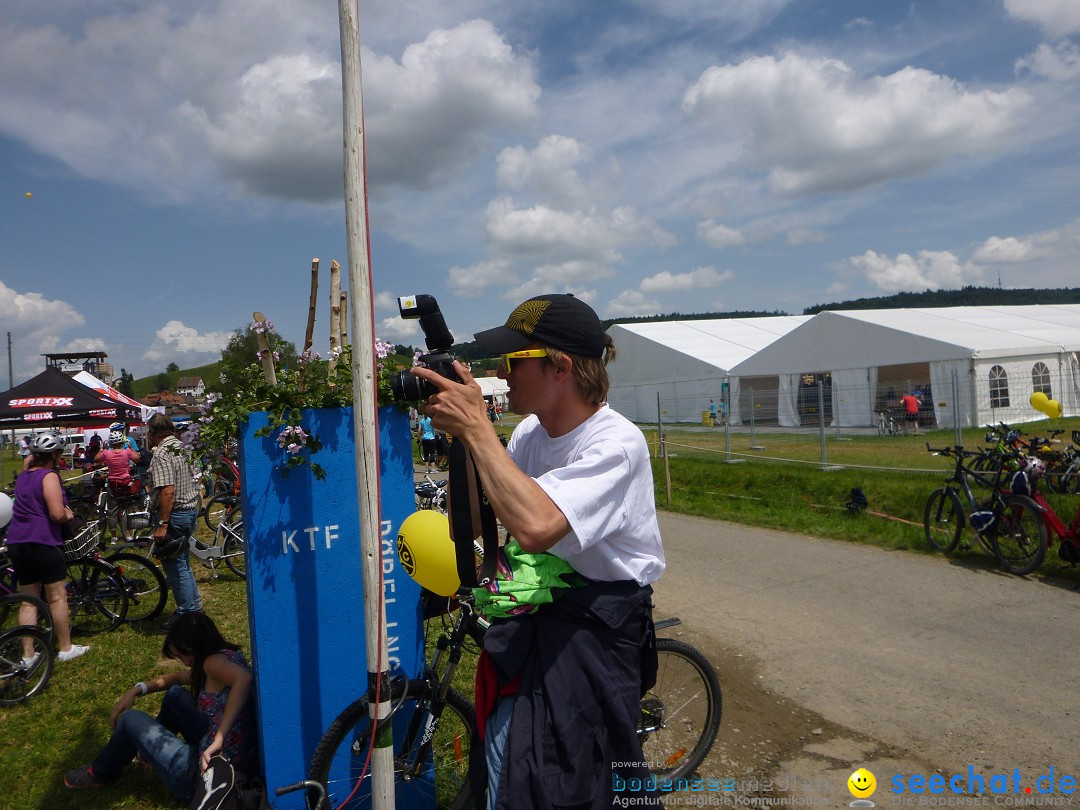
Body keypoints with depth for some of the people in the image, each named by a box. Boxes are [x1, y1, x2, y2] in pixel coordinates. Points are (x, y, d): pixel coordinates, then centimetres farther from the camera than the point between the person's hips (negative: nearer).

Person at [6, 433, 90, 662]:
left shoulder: (22, 477, 15)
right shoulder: (49, 476, -10)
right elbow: (57, 514, -18)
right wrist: (68, 515, 2)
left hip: (16, 543, 8)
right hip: (43, 542, -8)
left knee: (28, 601, 12)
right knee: (57, 597, 3)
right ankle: (65, 648, 11)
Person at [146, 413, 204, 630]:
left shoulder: (162, 453, -18)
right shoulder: (182, 448, 10)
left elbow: (167, 491, -25)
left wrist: (162, 525, -23)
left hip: (174, 514, -9)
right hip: (190, 510, 9)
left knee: (174, 566, 0)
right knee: (181, 562, 21)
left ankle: (186, 615, 7)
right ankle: (195, 606, 30)